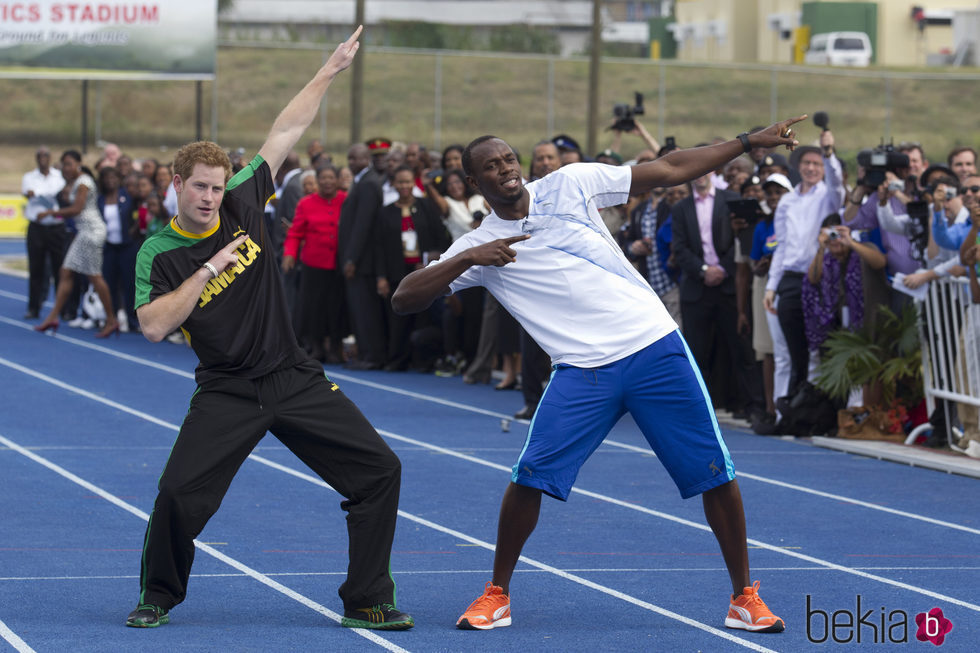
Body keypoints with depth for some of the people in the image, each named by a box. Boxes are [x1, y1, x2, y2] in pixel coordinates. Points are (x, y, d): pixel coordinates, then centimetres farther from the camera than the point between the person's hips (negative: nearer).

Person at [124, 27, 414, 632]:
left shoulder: (242, 204, 2)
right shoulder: (159, 253, -5)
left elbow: (285, 134, 7)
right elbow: (153, 326, -18)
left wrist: (331, 71, 8)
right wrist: (208, 270, -19)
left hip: (296, 378, 3)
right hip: (227, 394, -3)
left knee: (379, 470, -6)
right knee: (179, 494, -17)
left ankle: (367, 602, 3)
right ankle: (158, 598, 11)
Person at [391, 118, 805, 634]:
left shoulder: (570, 184, 5)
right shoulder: (477, 246, 4)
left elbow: (670, 170, 9)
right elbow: (405, 299, -3)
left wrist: (750, 142, 7)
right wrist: (468, 259, -15)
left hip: (654, 345, 1)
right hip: (582, 371, -1)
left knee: (715, 474, -2)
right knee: (532, 475, -15)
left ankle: (744, 596, 13)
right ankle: (497, 595, 5)